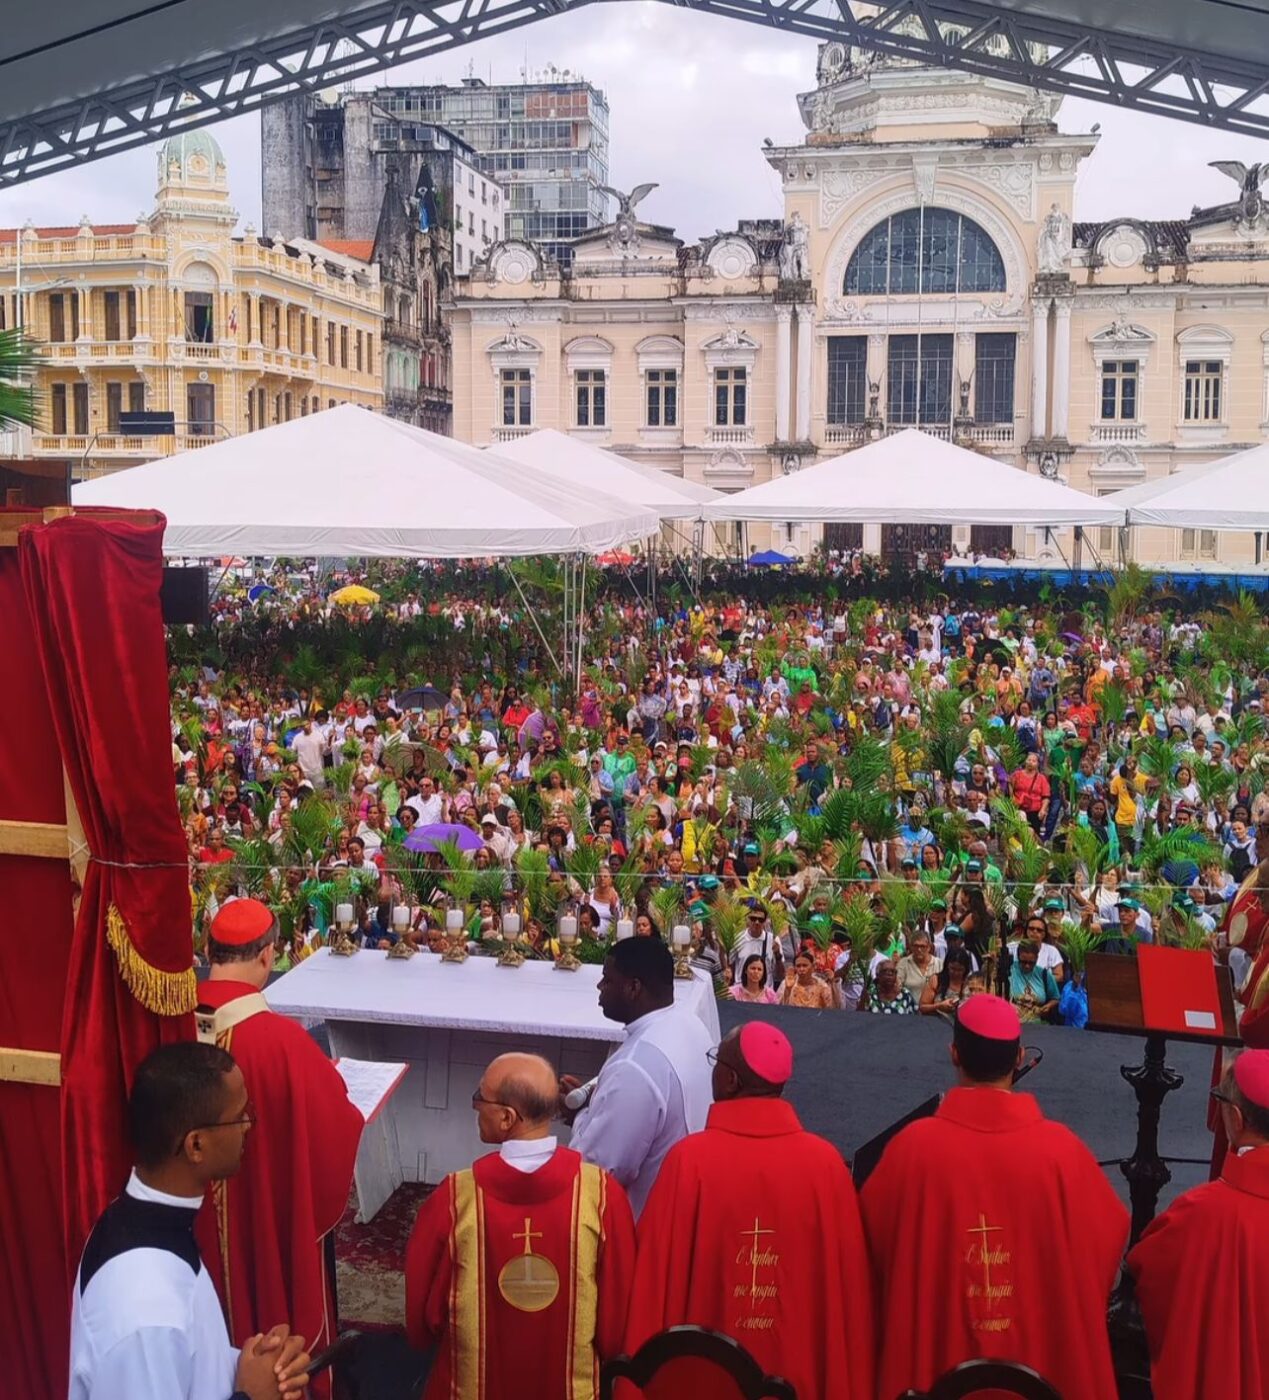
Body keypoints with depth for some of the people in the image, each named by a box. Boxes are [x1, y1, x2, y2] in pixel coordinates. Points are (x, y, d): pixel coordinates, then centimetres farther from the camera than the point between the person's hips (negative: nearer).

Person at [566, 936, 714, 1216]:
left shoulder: (635, 1067, -35)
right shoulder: (689, 1025, -6)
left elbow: (599, 1169, -27)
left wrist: (583, 1112, -11)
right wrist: (596, 1101, 2)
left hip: (643, 1220, -8)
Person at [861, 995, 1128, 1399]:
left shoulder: (915, 1146, -16)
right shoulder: (1060, 1149, -15)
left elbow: (874, 1238, -2)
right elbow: (1106, 1235, -1)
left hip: (935, 1362, 0)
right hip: (1044, 1360, 1)